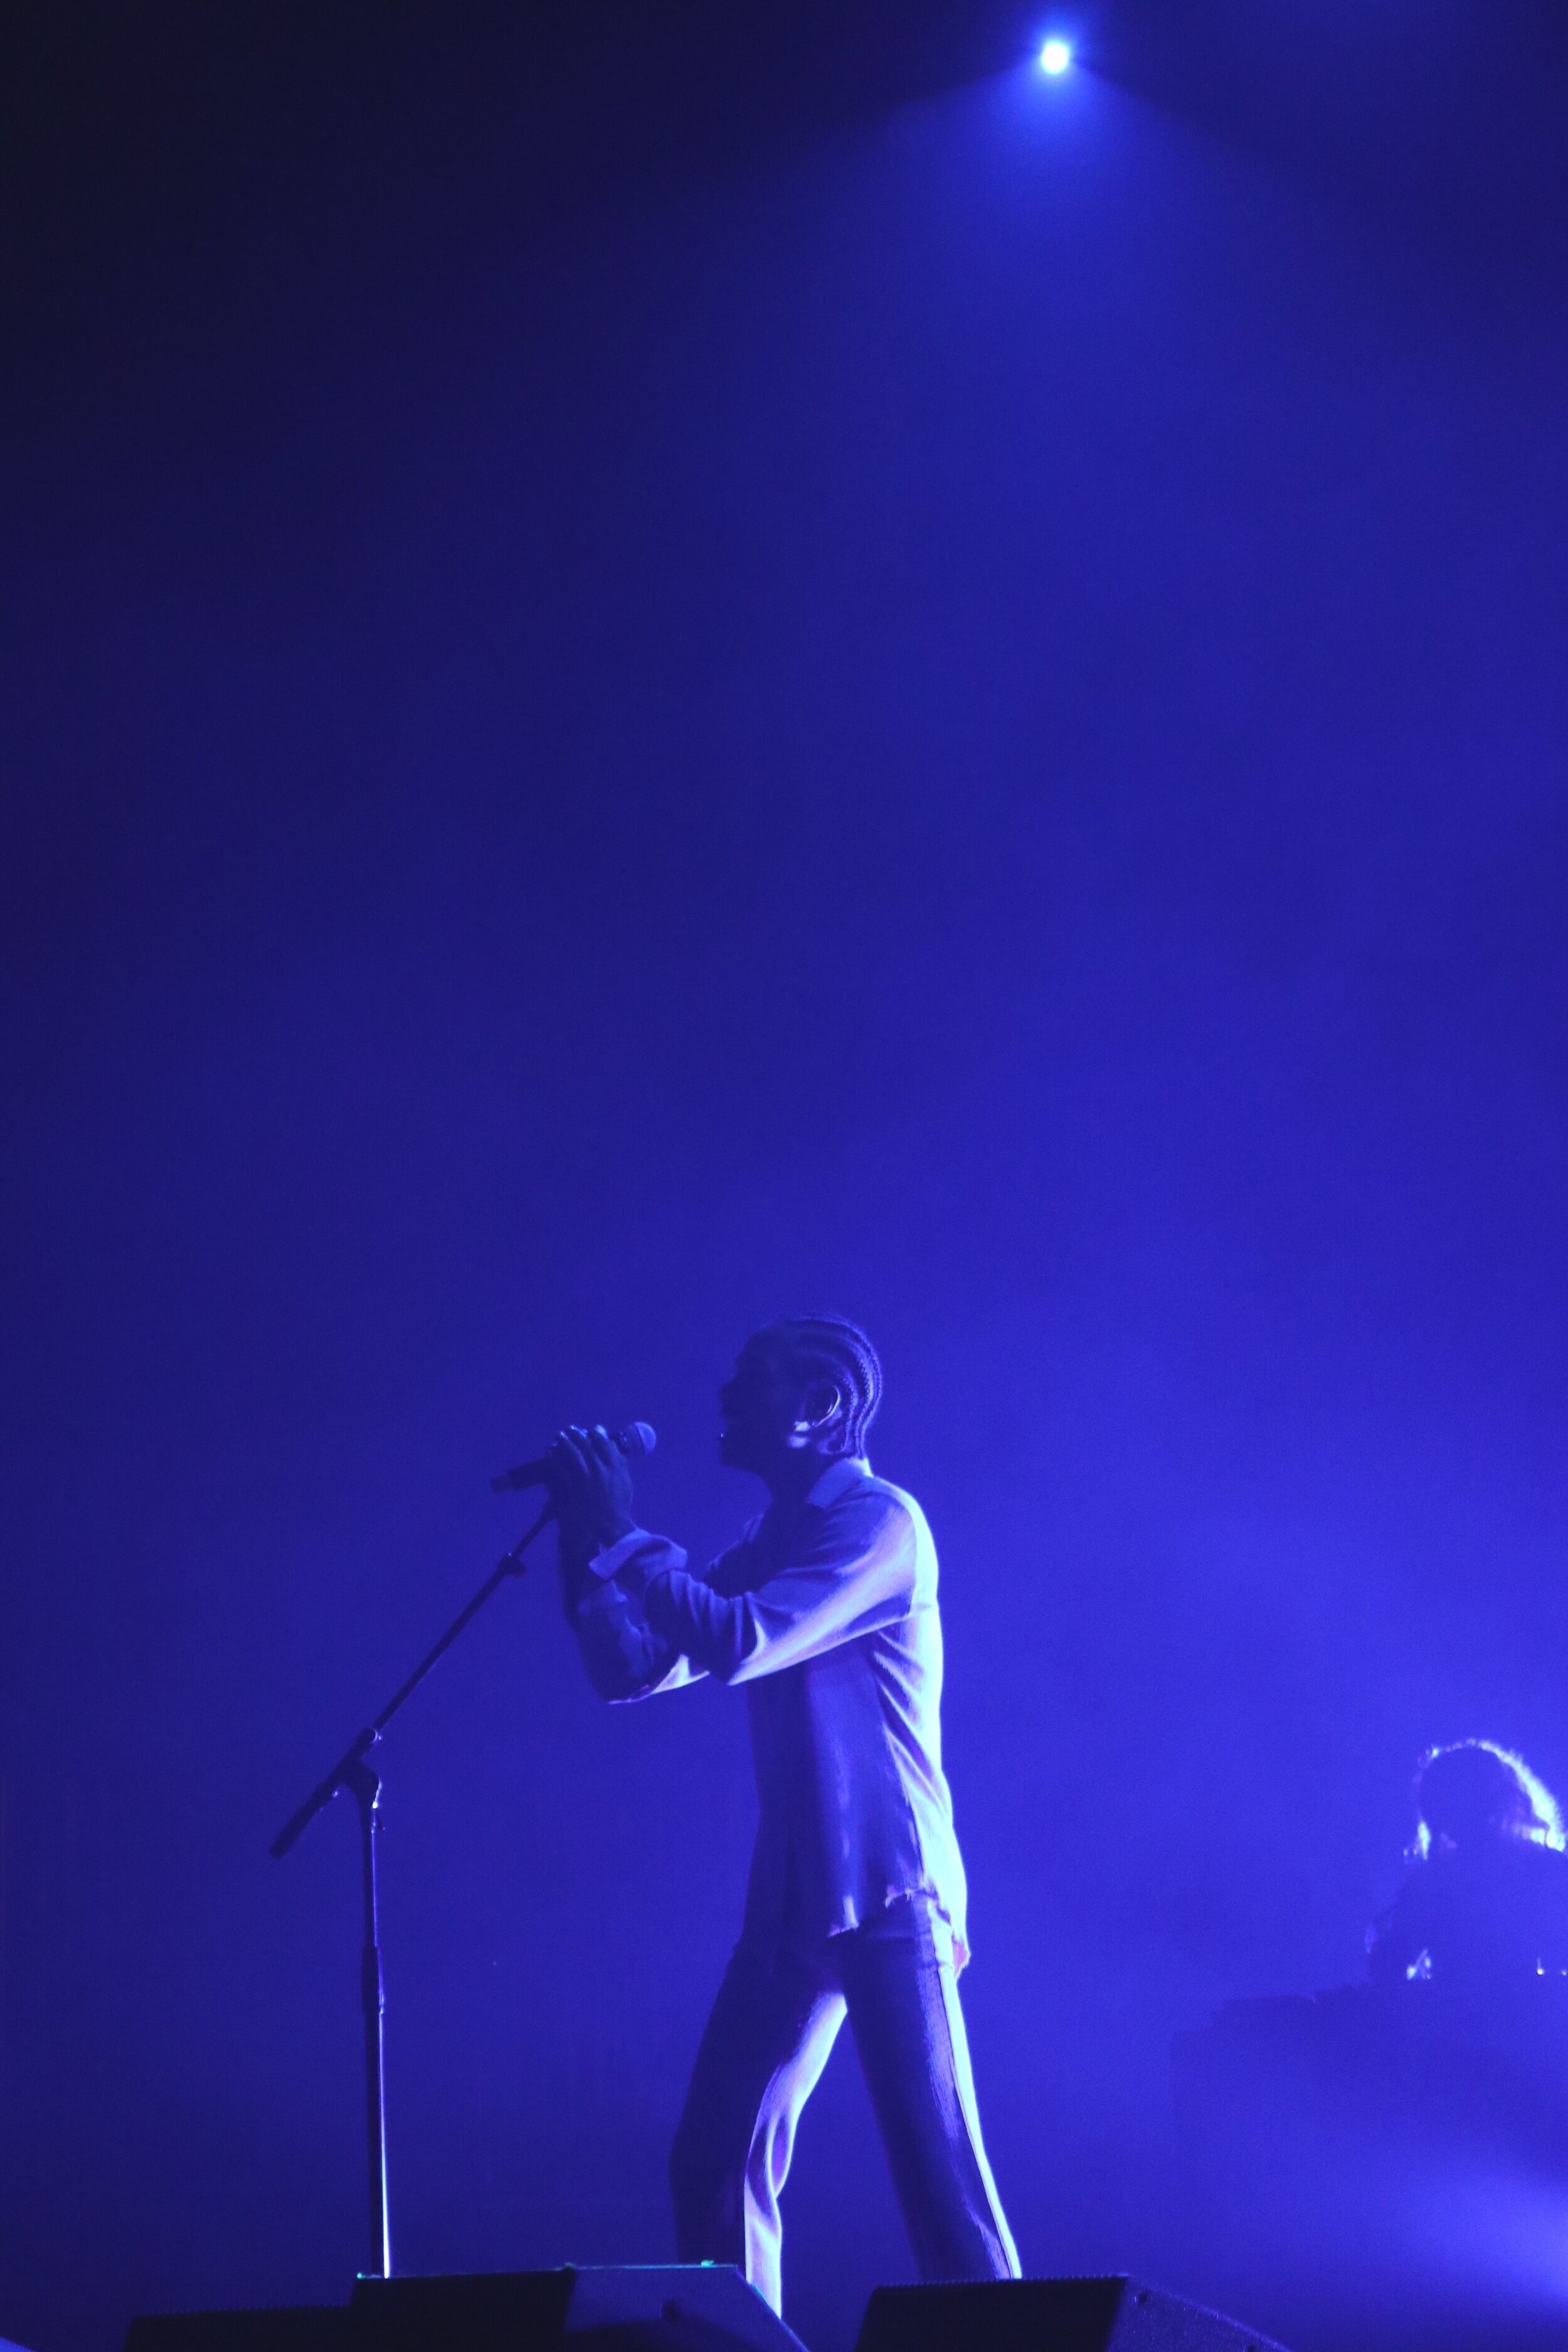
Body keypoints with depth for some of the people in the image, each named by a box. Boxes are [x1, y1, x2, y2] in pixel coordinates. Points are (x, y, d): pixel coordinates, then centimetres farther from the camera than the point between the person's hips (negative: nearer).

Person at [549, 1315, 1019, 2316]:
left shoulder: (881, 1521, -8)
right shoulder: (772, 1539, 17)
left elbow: (740, 1644, -20)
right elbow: (631, 1669, 13)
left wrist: (623, 1537, -12)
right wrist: (588, 1536, 2)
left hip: (888, 1898, -8)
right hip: (791, 1901, 8)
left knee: (937, 2171, -10)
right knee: (715, 2167, 6)